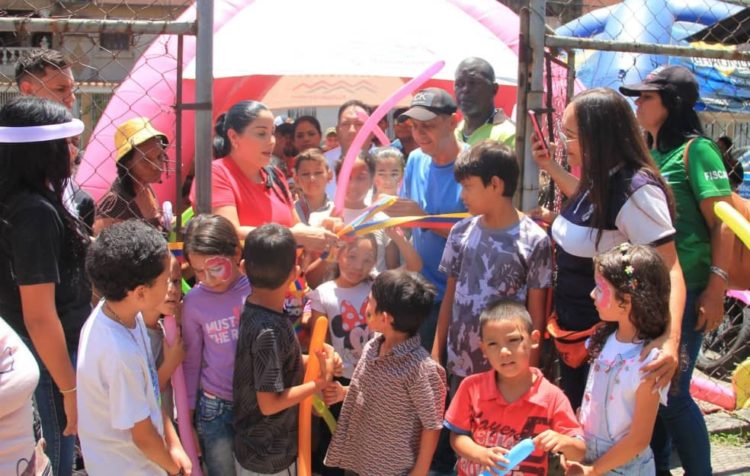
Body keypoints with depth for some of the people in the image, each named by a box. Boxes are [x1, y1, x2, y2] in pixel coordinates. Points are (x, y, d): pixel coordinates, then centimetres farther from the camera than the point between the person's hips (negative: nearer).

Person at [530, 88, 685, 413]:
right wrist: (550, 166, 19)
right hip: (571, 330, 9)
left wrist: (671, 338, -43)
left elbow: (669, 270, -29)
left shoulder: (636, 190, -24)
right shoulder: (598, 181, 3)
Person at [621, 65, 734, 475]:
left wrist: (716, 289, -18)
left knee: (671, 392, -5)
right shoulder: (644, 152, 11)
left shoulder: (695, 149, -10)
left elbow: (722, 223, -13)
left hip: (682, 289, -7)